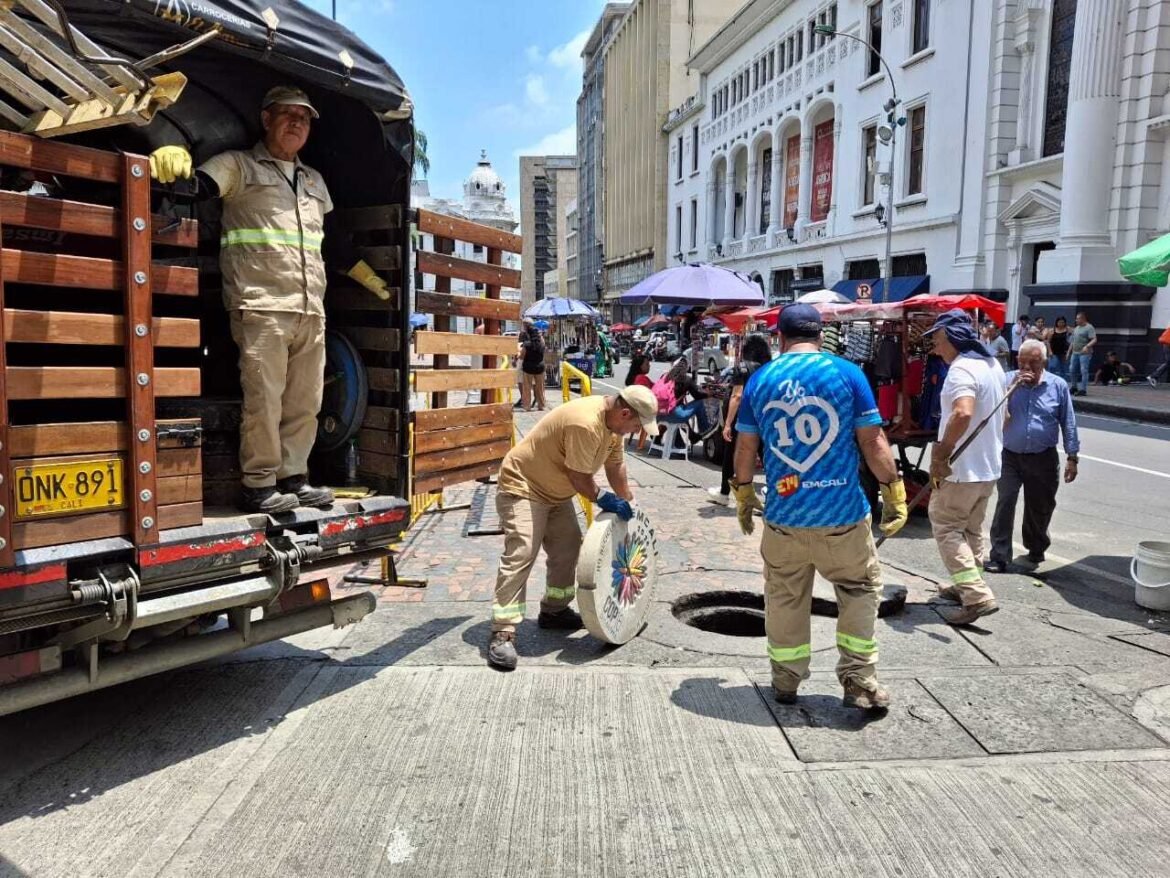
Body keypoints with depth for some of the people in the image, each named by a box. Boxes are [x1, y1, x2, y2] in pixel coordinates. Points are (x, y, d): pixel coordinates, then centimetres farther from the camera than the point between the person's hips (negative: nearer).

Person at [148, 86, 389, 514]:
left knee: (305, 402, 8)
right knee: (263, 400, -7)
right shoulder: (238, 164, 9)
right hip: (261, 306, -6)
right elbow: (197, 187, -8)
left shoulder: (314, 180, 26)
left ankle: (292, 478, 17)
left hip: (311, 310, 6)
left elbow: (335, 239, 32)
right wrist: (177, 158, -29)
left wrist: (371, 279, 32)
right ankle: (258, 486, 2)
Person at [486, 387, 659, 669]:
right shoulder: (585, 424, -32)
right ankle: (503, 634, -19)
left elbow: (615, 465, 10)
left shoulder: (613, 422, -1)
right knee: (520, 555, -18)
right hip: (522, 488, -10)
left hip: (556, 492, 10)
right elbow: (579, 476, -27)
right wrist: (603, 498, -13)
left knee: (567, 549, 14)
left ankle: (553, 611, 32)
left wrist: (627, 504, 15)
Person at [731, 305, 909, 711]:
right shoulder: (847, 373, -5)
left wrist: (743, 495, 20)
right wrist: (894, 491, 5)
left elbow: (745, 448, 7)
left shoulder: (760, 379, 2)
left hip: (782, 513, 2)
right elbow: (872, 441, -6)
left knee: (784, 598, 16)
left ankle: (785, 681, 27)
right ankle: (858, 680, 16)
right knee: (860, 590, 17)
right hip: (843, 511, -2)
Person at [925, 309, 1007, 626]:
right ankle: (968, 587, 29)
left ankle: (977, 596, -10)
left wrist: (941, 453, -30)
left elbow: (963, 414, -37)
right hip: (989, 465, 10)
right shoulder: (992, 364, 12)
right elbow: (998, 416, 22)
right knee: (972, 528, 19)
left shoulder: (961, 369, -21)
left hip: (963, 468, -10)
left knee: (945, 527, -3)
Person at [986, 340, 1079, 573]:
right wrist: (1013, 385, -18)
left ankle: (1036, 548, 38)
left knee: (1040, 507, 14)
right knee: (1005, 504, -11)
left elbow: (1068, 424, 4)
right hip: (1009, 456, -1)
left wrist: (1071, 457, 2)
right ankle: (999, 557, -8)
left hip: (1043, 460, 1)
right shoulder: (1007, 379, 0)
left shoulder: (1058, 385, 1)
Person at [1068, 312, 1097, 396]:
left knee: (1084, 371, -9)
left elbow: (1094, 340, -16)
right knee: (1072, 370, 8)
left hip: (1084, 353, -8)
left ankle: (1083, 389, -8)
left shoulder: (1089, 327, -7)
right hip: (1075, 353, 8)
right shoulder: (1076, 328, 18)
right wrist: (1069, 351, 21)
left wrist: (1087, 346, -31)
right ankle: (1074, 387, 20)